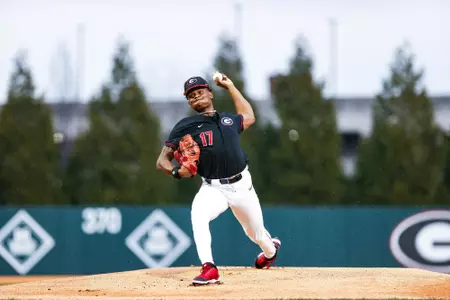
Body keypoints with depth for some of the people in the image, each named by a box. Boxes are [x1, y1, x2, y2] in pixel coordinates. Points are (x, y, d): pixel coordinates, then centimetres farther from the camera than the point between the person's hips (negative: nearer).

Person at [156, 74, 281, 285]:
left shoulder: (228, 119, 10)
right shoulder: (186, 127, -1)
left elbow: (248, 117, 36)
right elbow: (162, 161, -4)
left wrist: (230, 87, 33)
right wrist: (176, 171, -27)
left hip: (242, 186, 3)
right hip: (213, 189, -3)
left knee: (256, 233, 17)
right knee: (198, 213, -36)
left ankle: (271, 249, 55)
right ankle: (209, 269, -37)